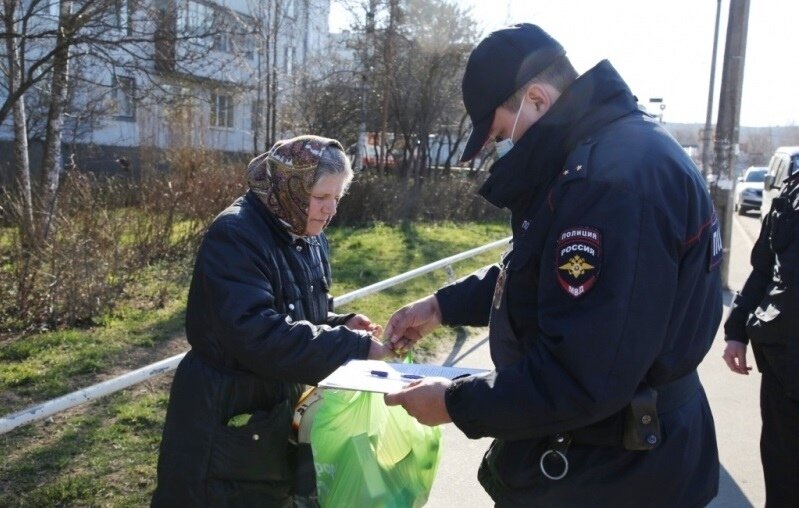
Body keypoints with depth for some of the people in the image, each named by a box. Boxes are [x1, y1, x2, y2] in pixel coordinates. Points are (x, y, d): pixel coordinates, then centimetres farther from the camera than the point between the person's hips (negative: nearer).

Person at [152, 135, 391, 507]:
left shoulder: (309, 239, 5)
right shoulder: (234, 237, -23)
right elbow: (259, 335, -33)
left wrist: (340, 325, -6)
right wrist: (353, 346, -31)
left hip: (279, 414, 8)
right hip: (227, 424, -8)